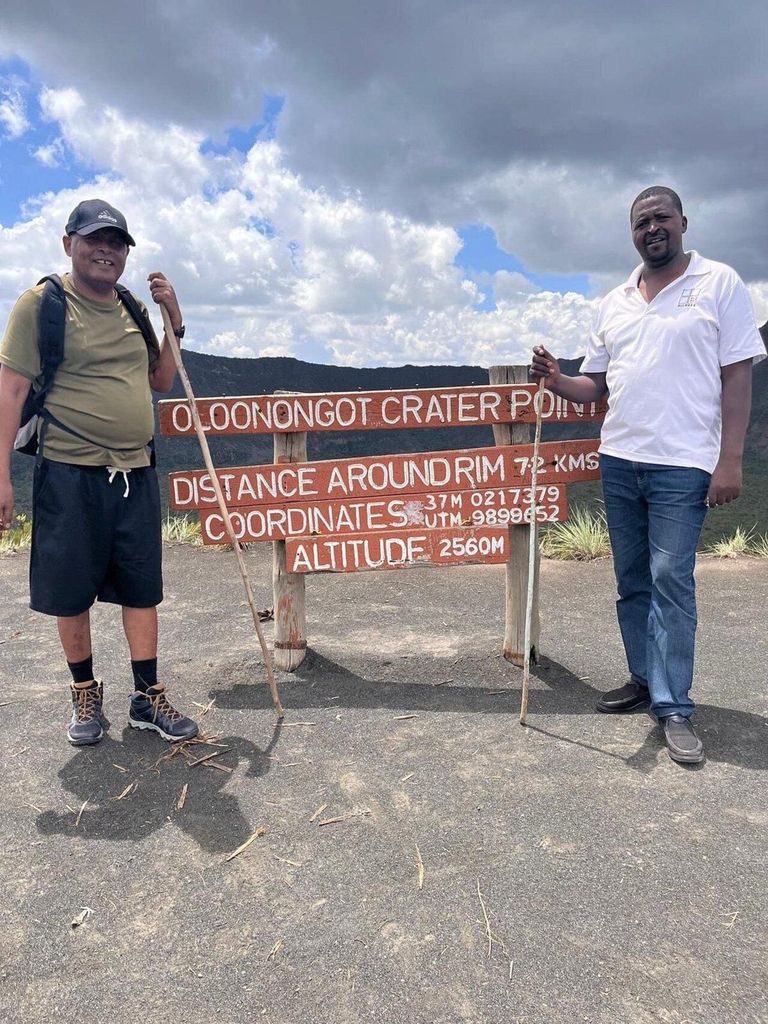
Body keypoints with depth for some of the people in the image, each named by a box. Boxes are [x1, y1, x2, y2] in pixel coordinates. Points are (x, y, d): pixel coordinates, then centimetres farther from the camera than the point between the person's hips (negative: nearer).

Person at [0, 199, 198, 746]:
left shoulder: (133, 308, 13)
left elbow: (160, 382, 20)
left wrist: (174, 322, 7)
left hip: (136, 474, 5)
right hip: (71, 474, -4)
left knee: (142, 589, 7)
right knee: (72, 594, 6)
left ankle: (148, 697, 19)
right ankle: (86, 695, 26)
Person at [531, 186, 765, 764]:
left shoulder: (719, 283, 1)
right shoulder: (614, 303, 14)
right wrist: (556, 380, -5)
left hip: (682, 464, -5)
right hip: (618, 461, 5)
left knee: (670, 581, -7)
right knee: (632, 580, 11)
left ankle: (674, 706, 3)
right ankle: (645, 680, 25)